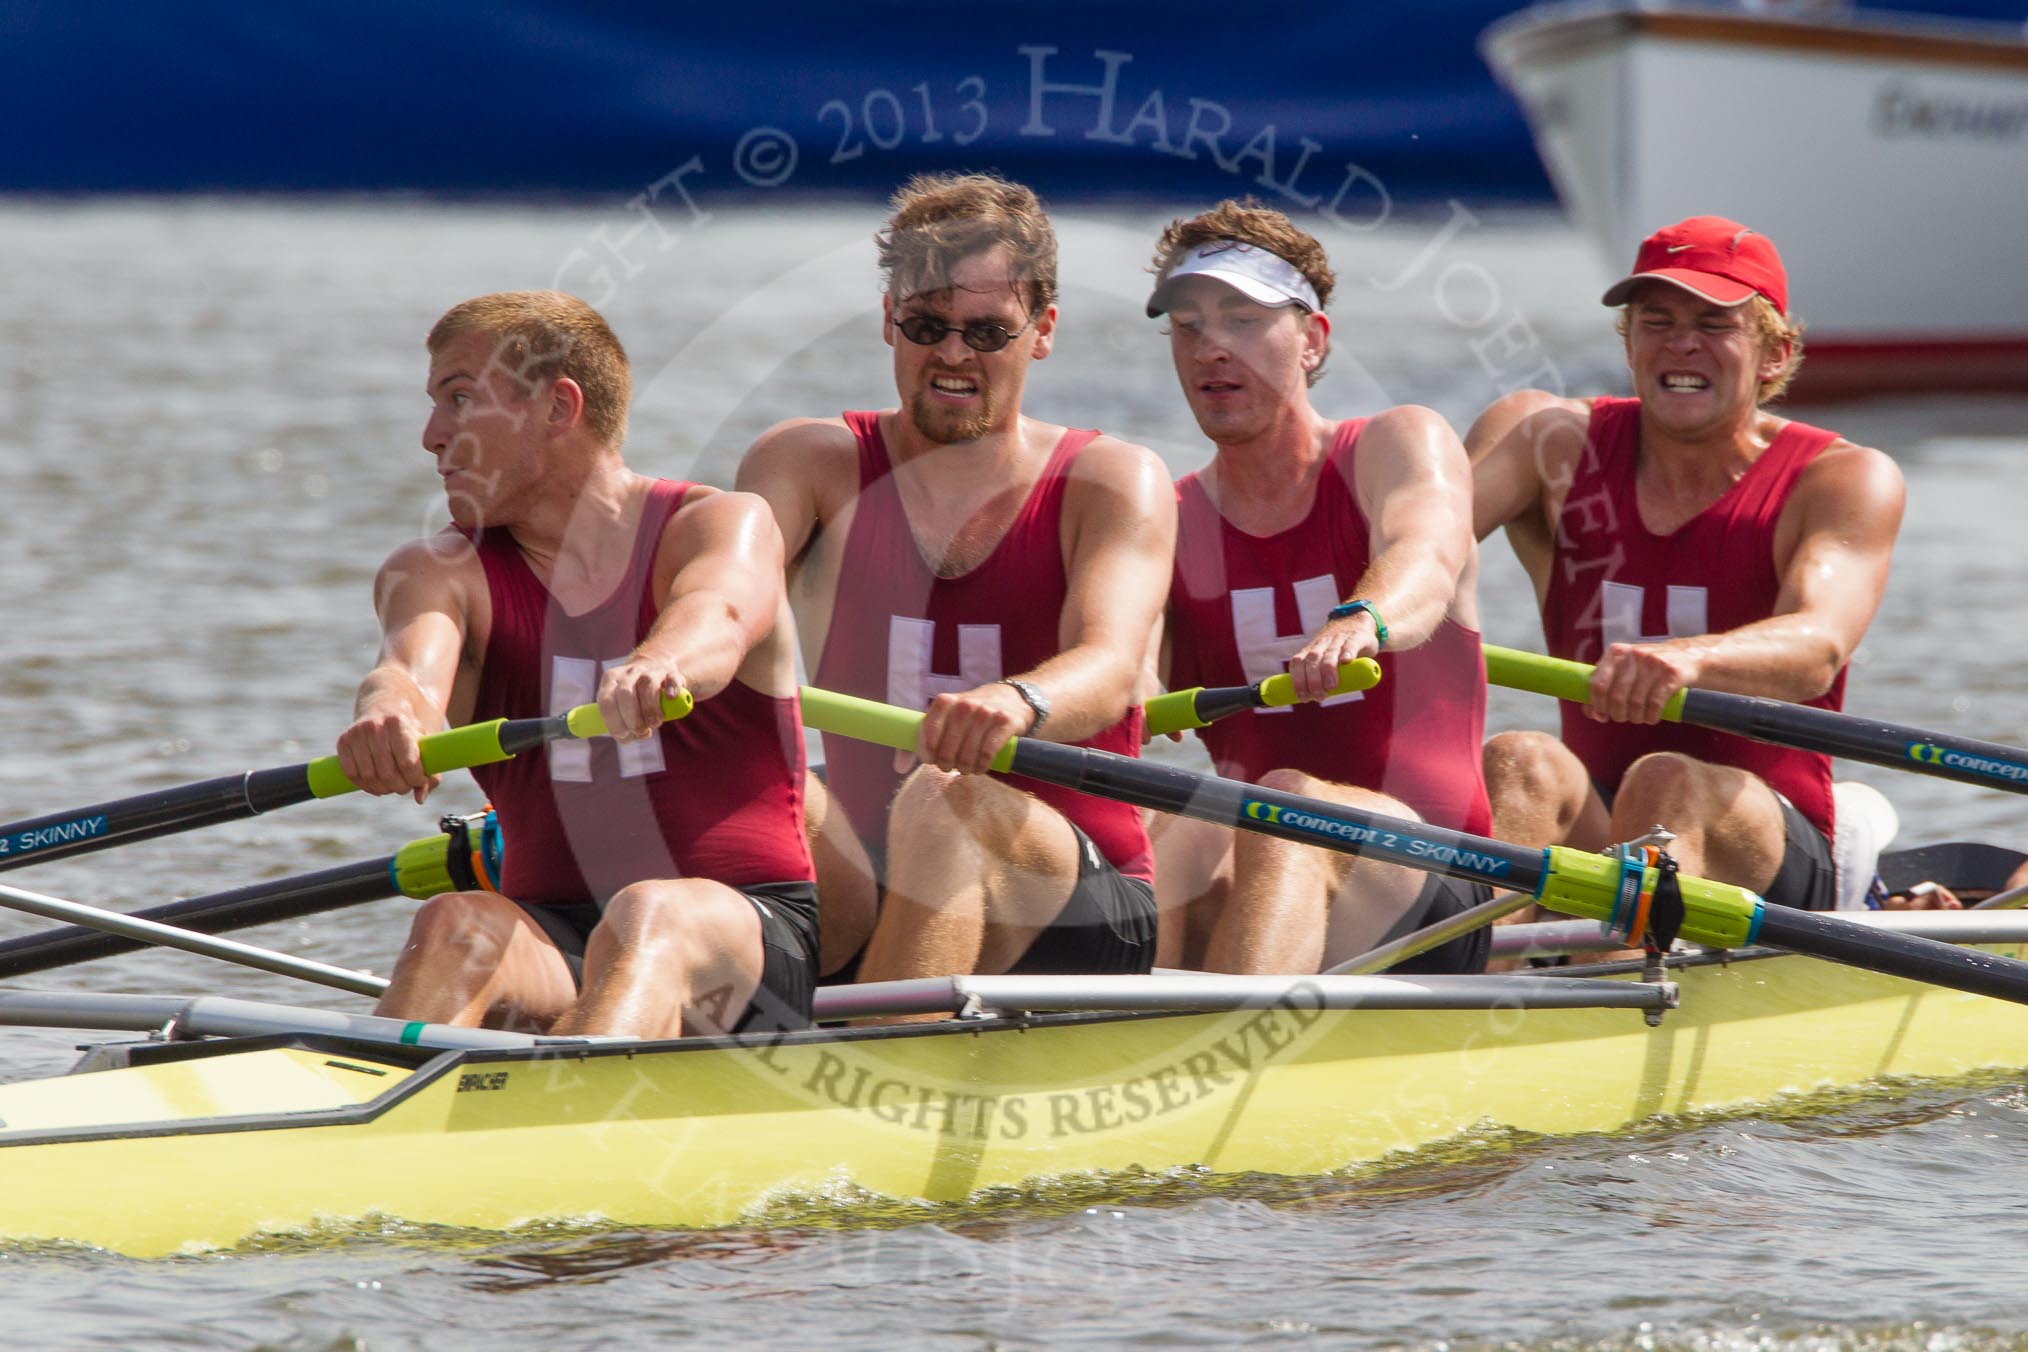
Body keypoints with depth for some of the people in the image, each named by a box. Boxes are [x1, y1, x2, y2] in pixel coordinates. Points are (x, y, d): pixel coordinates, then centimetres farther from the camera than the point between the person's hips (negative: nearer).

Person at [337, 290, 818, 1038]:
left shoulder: (726, 527, 4)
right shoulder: (441, 571, 11)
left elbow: (714, 618, -21)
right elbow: (414, 666, -13)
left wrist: (655, 668, -47)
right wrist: (386, 717, -39)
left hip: (754, 928, -3)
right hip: (549, 938, 3)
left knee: (648, 920, -35)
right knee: (454, 926, -30)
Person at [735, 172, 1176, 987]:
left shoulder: (1115, 483, 4)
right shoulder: (814, 462, 11)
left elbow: (1109, 667, -17)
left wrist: (1017, 702, -42)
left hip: (1080, 920, -2)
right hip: (866, 899, 2)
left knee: (944, 800, -34)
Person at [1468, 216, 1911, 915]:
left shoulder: (1846, 480, -1)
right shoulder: (1551, 441, 8)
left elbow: (1817, 647, -23)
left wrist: (1686, 660, -46)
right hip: (1593, 829, 2)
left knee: (1667, 781, -33)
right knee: (1521, 764, -30)